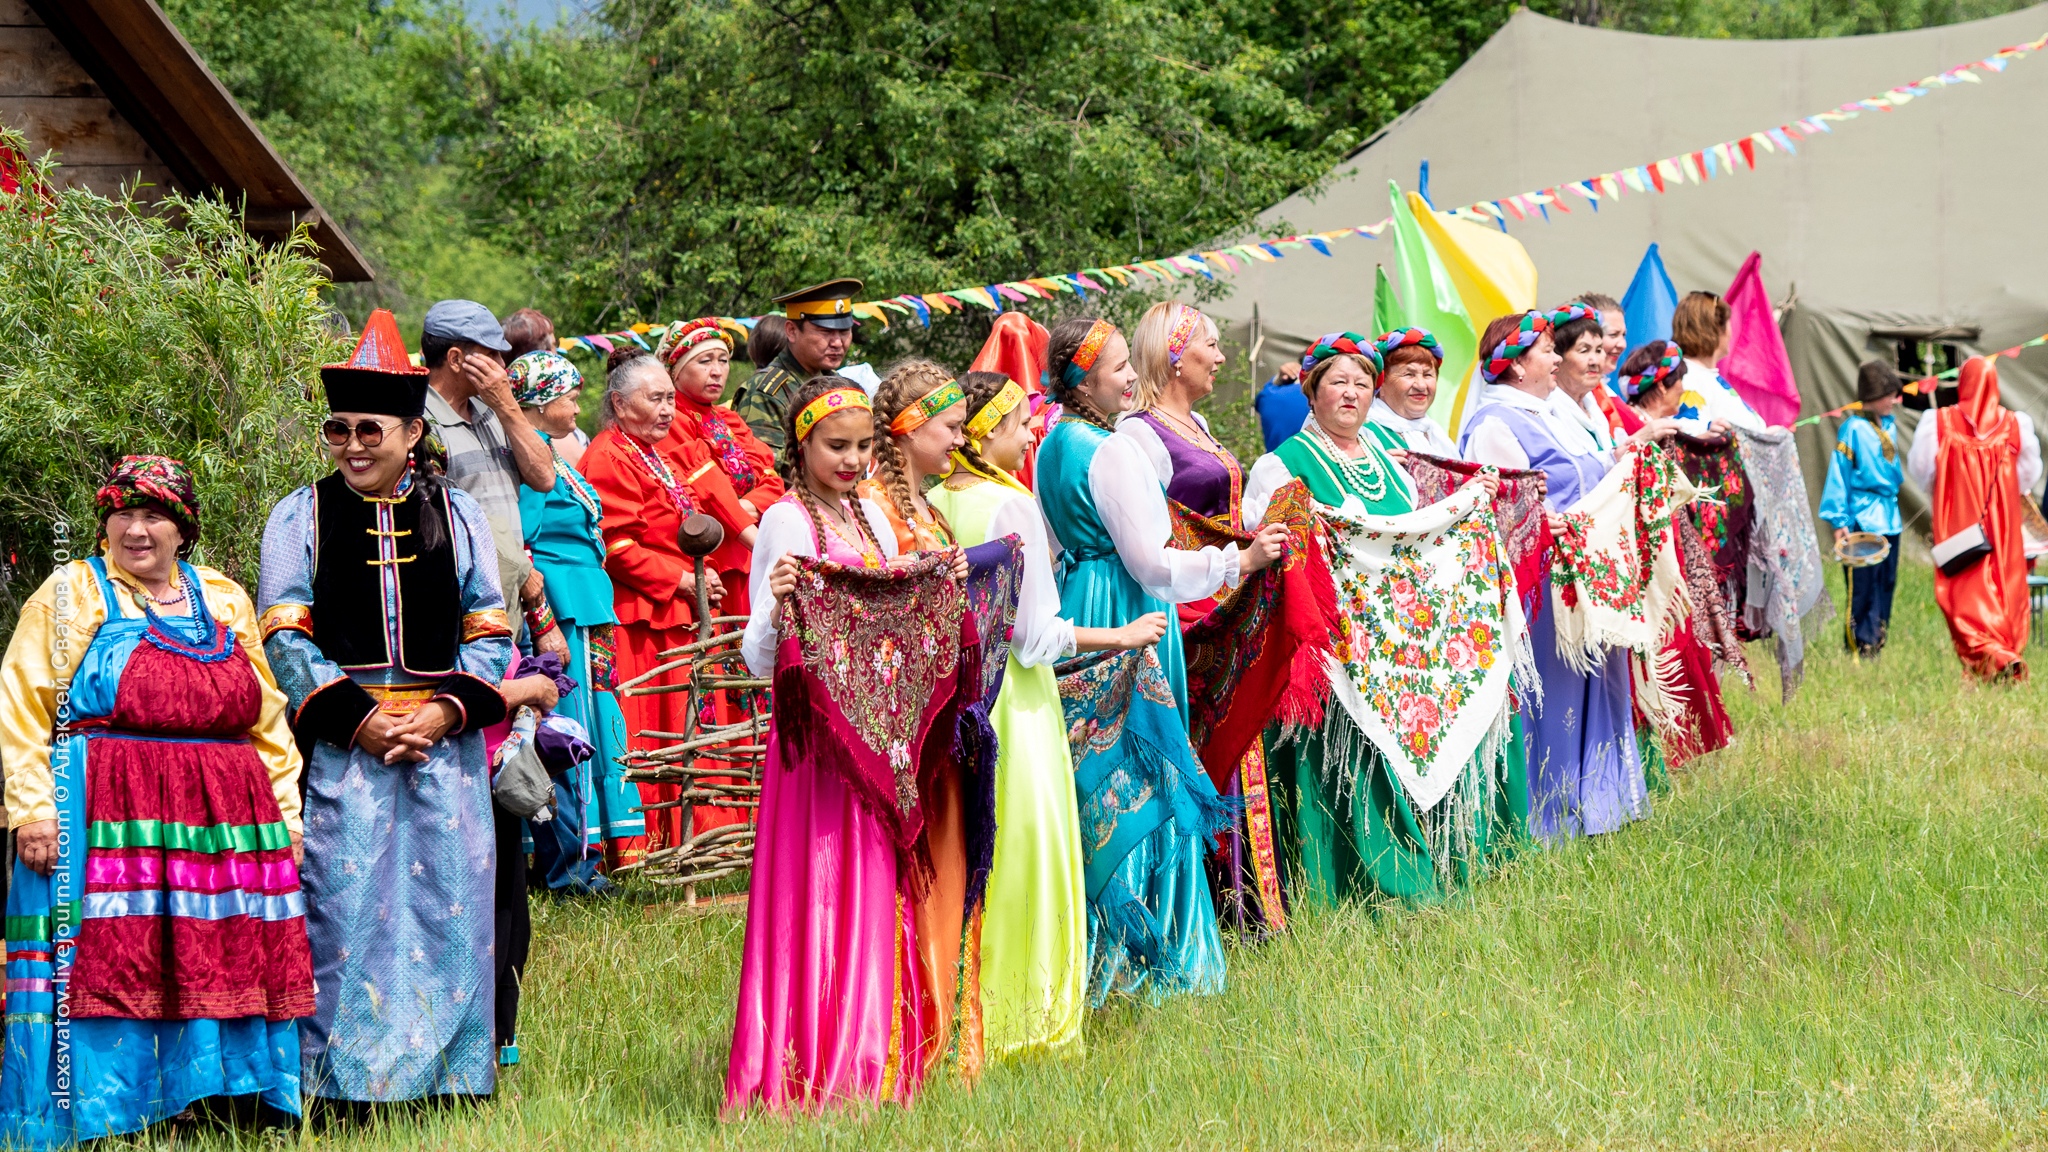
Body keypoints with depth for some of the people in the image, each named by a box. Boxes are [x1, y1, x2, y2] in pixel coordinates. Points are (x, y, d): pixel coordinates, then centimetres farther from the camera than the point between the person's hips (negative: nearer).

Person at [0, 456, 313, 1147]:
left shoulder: (225, 600, 18)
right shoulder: (69, 596, 6)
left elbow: (266, 720, 20)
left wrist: (285, 815, 14)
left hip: (225, 820, 4)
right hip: (105, 818, -4)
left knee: (222, 970, 1)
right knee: (104, 965, -8)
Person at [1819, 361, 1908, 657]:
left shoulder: (1889, 426, 10)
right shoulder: (1853, 429, -11)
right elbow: (1838, 476, -10)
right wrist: (1840, 521, -13)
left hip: (1889, 519, 7)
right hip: (1864, 520, -7)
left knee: (1886, 586, 11)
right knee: (1863, 589, -6)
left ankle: (1878, 645, 18)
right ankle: (1861, 647, -2)